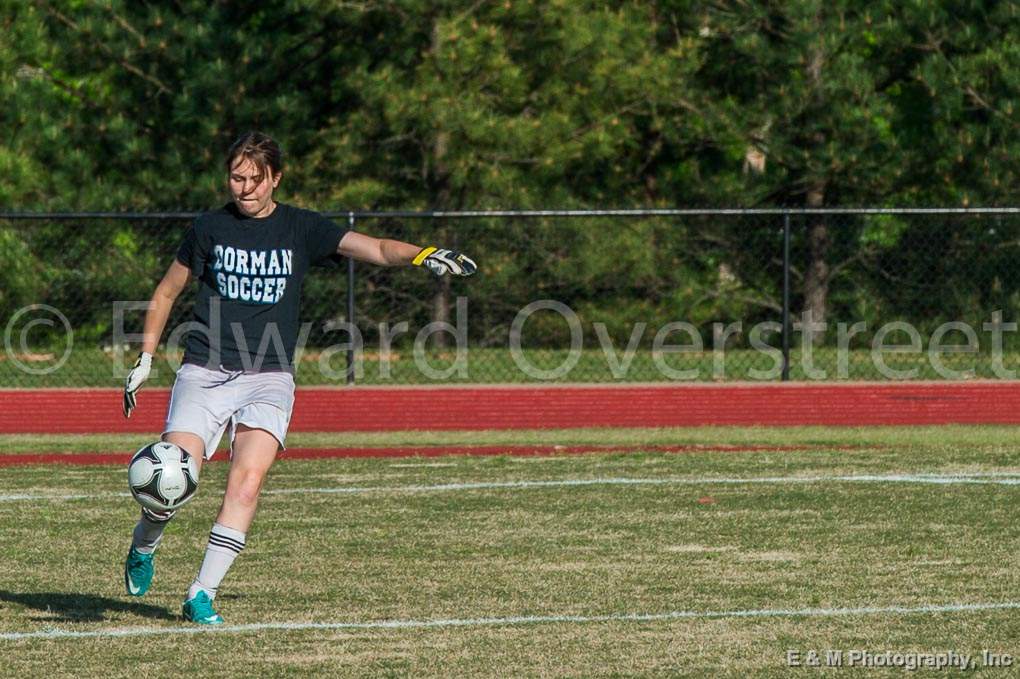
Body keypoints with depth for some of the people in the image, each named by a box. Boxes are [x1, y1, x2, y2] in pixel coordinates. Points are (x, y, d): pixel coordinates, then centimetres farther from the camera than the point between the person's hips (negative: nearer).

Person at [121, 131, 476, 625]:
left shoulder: (300, 229, 5)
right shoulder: (211, 228, 6)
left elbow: (375, 249, -5)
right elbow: (166, 293, 18)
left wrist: (424, 255, -23)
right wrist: (145, 359, 14)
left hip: (268, 378, 0)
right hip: (203, 374, 0)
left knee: (248, 479, -21)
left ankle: (202, 596, -16)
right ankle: (143, 548, 20)